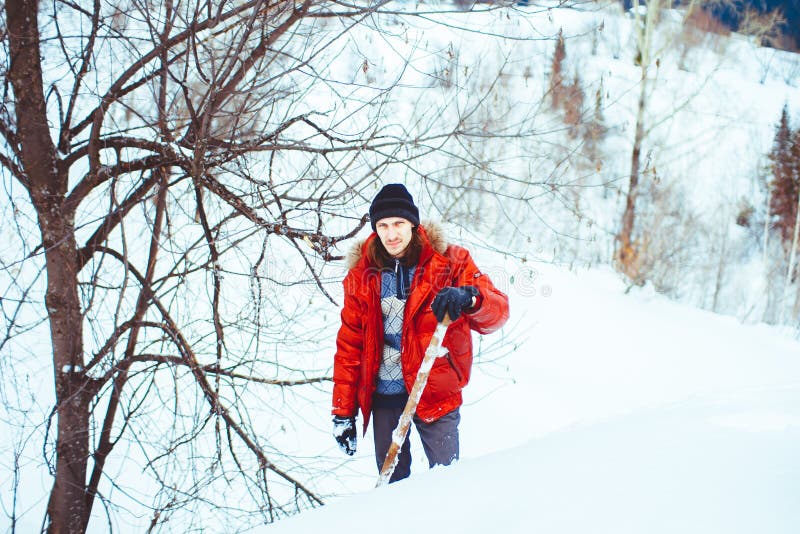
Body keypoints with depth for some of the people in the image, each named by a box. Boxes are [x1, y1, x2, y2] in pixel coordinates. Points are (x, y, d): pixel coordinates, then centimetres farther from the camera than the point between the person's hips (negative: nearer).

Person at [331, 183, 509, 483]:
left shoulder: (450, 263, -4)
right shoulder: (362, 276, 3)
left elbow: (497, 311, -14)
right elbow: (349, 345, 6)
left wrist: (469, 298, -37)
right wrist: (343, 412, 4)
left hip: (435, 391, -2)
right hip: (383, 395, 3)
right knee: (391, 479, 9)